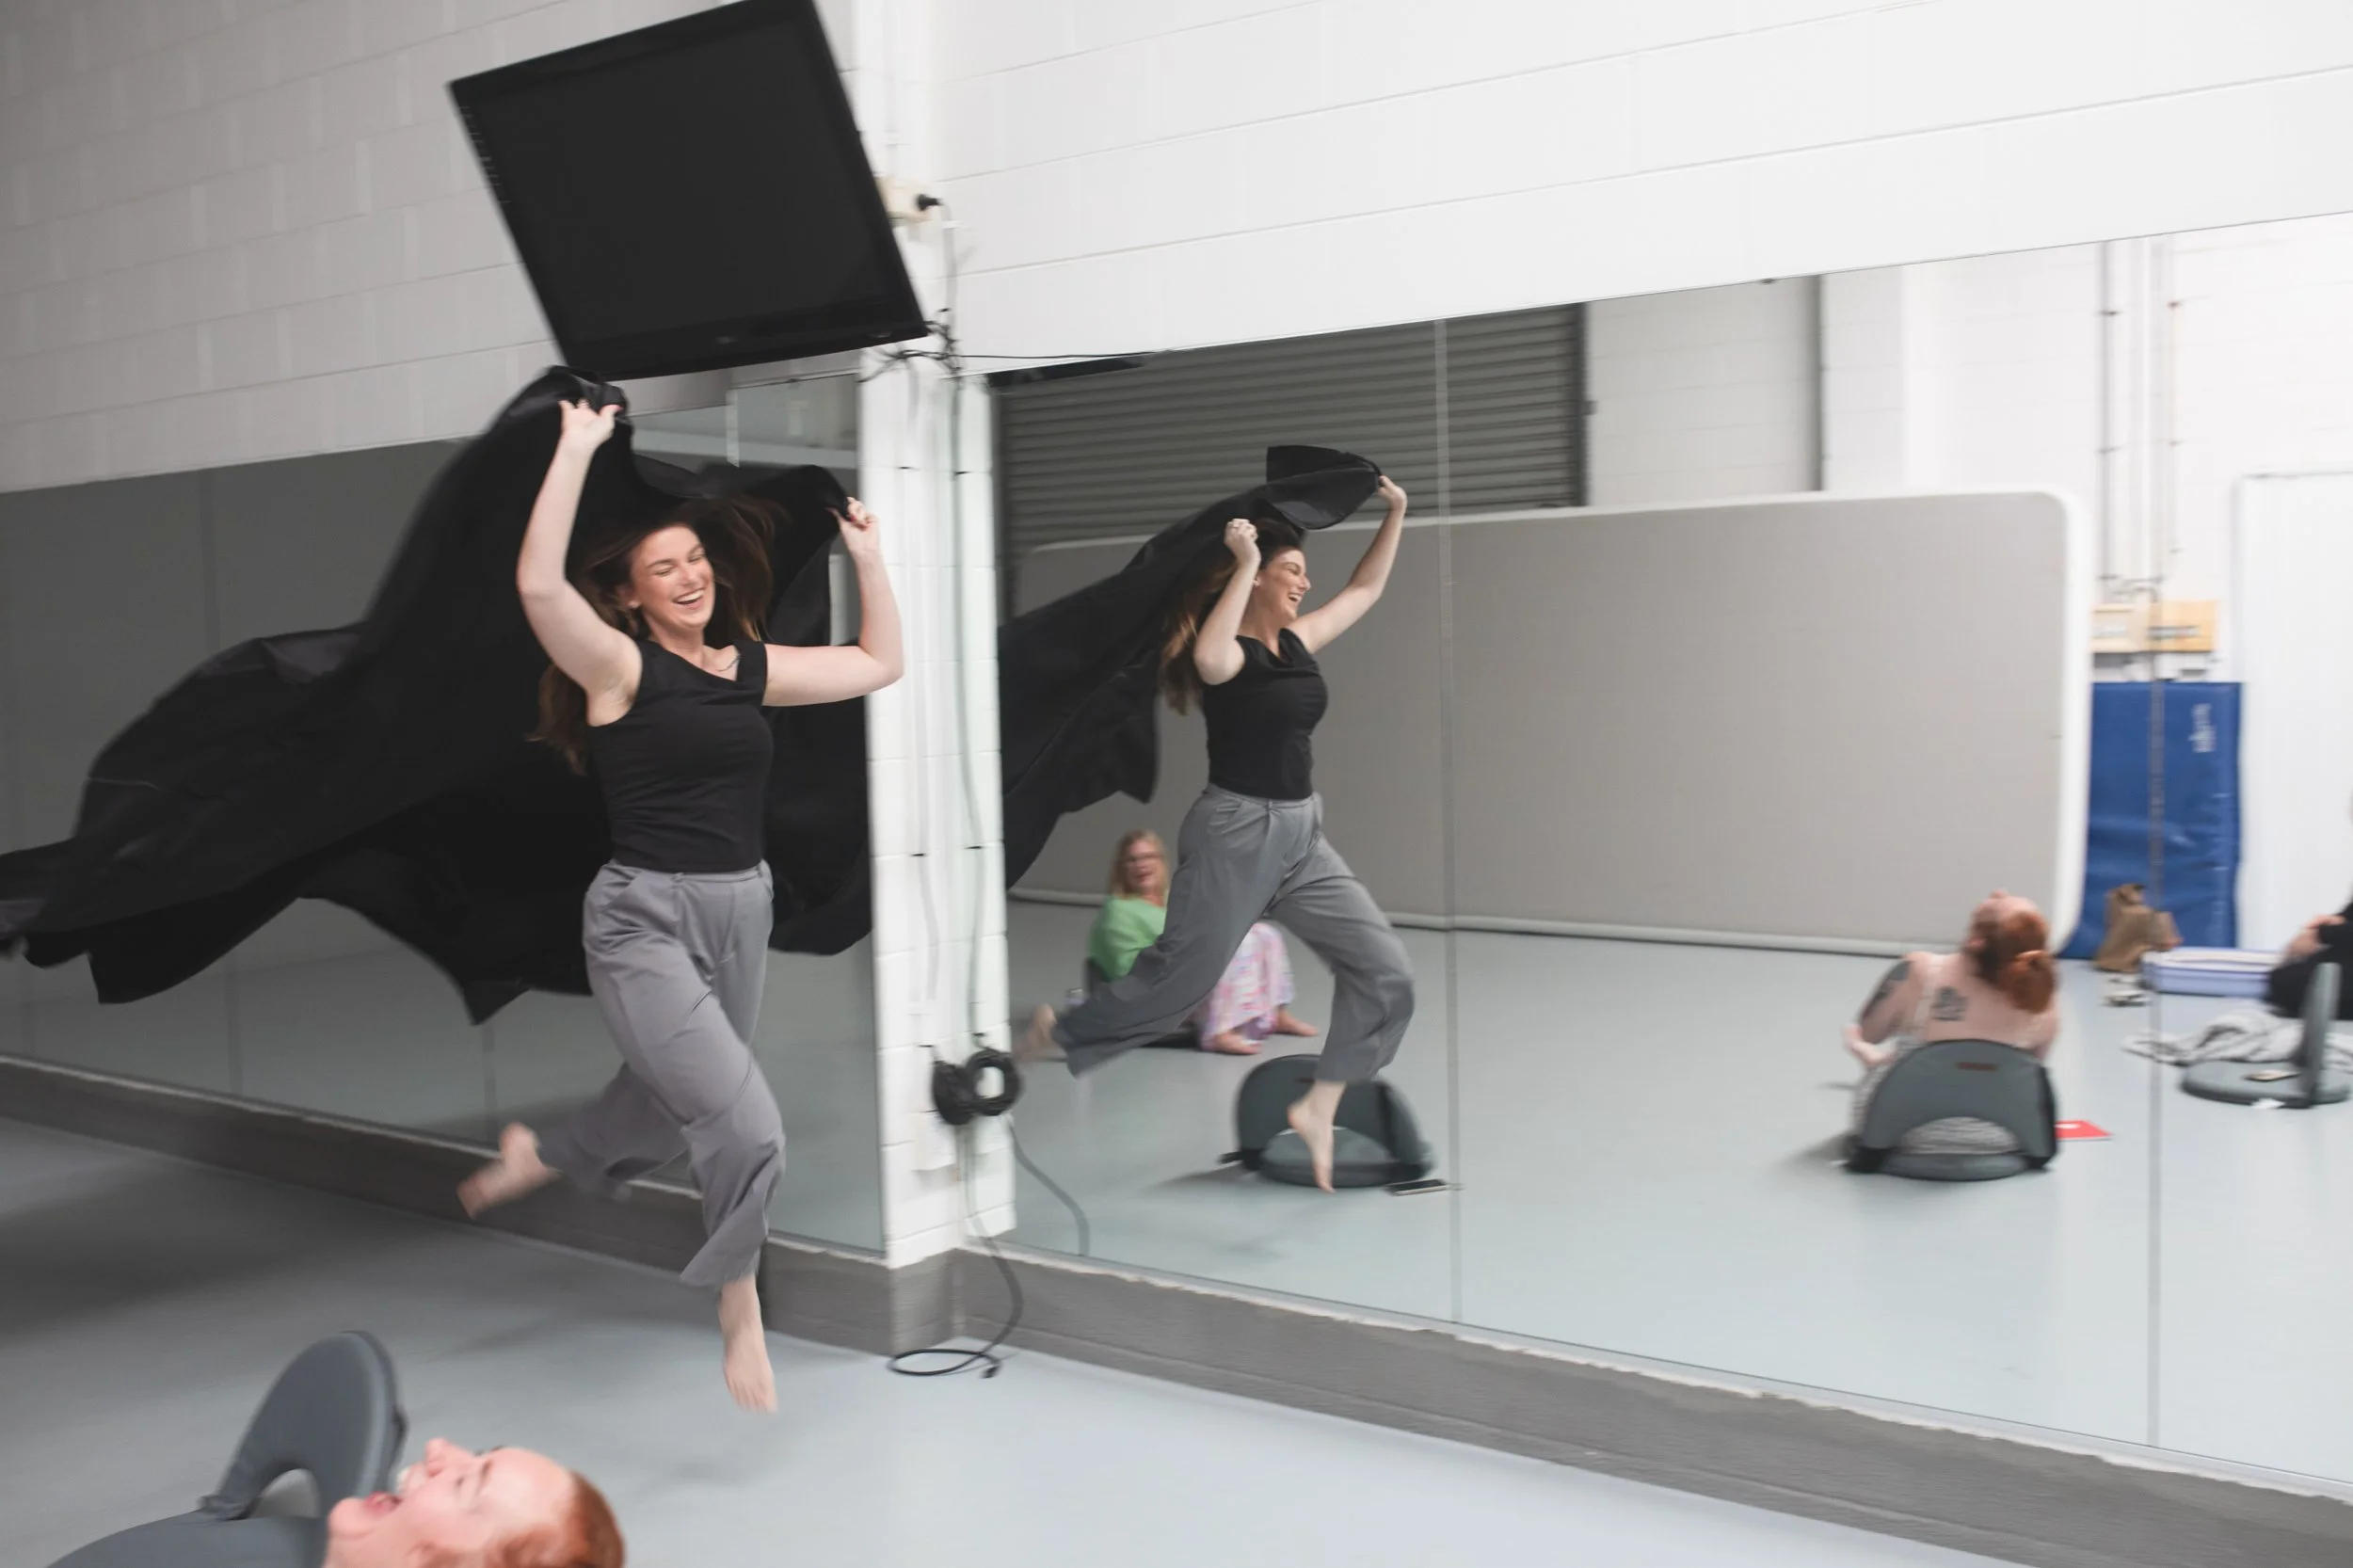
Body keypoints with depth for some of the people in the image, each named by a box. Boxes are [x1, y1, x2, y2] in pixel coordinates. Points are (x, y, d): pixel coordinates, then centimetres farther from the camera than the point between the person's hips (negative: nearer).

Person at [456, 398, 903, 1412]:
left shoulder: (752, 667, 8)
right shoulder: (619, 666, -8)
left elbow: (880, 664, 16)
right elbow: (538, 583, -26)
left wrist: (868, 558, 11)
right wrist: (578, 447, -23)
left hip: (742, 914, 7)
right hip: (644, 921, -6)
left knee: (664, 1110, 23)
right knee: (748, 1127, -17)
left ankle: (535, 1159, 55)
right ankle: (741, 1317, 7)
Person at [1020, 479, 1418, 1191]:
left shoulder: (1297, 642, 9)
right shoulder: (1228, 652, -13)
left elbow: (1364, 590, 23)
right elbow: (1209, 660, -39)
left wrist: (1395, 515, 16)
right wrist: (1244, 564, -34)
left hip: (1301, 835, 8)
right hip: (1236, 832, -8)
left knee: (1384, 971, 0)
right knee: (1179, 977, 0)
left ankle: (1318, 1108, 8)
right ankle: (1056, 1033, 24)